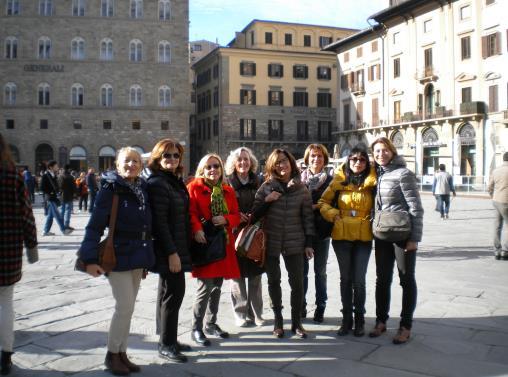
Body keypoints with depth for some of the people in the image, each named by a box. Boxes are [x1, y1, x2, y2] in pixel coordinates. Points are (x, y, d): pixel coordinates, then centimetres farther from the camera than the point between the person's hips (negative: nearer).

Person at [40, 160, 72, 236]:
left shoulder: (54, 175, 13)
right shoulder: (46, 176, -12)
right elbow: (42, 188, -15)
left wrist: (57, 192, 7)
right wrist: (50, 193, -15)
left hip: (54, 197, 9)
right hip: (50, 198, -9)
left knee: (51, 215, 11)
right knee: (57, 215, -7)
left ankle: (46, 231, 17)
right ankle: (64, 230, -6)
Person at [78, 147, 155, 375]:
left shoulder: (142, 189, 7)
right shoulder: (110, 188, -10)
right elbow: (95, 225, -14)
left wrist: (145, 258, 15)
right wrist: (90, 258, -21)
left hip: (138, 256, 6)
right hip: (118, 255, -6)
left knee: (128, 307, 12)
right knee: (125, 306, -6)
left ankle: (122, 353, 24)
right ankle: (112, 354, 12)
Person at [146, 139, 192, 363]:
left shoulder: (176, 181, 13)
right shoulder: (157, 183, -14)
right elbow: (159, 221, -20)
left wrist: (181, 249, 13)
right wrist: (171, 252, -21)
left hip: (178, 247, 9)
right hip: (167, 250, -9)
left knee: (170, 292, 15)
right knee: (173, 293, -4)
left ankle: (169, 340, 26)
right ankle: (166, 345, 9)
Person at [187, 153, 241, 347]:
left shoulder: (228, 191, 12)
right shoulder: (194, 187, -4)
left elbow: (236, 216, 9)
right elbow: (191, 213, -14)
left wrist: (225, 220, -11)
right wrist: (196, 229, -29)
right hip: (204, 243, -6)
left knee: (217, 287, 14)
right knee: (205, 287, -8)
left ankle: (211, 323, 30)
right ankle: (196, 328, 7)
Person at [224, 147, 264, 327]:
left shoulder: (257, 183, 9)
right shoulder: (228, 183, 0)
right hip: (235, 233, -3)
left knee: (255, 275, 7)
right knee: (238, 275, 1)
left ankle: (255, 313, 19)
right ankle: (241, 314, 13)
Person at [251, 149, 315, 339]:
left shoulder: (301, 188, 1)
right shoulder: (266, 186, 0)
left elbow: (307, 216, 3)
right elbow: (255, 214, 1)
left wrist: (308, 243, -1)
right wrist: (267, 201, -16)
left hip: (294, 242, 0)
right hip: (271, 241, 0)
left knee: (297, 281, 3)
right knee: (274, 281, 9)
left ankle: (296, 321, 18)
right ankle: (278, 320, 23)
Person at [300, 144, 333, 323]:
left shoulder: (330, 180, 3)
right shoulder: (299, 179, 2)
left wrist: (316, 206, -13)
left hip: (321, 231, 0)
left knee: (320, 271, 8)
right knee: (302, 271, 6)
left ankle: (320, 308, 18)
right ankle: (301, 306, 18)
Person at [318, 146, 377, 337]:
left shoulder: (372, 183, 0)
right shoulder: (339, 181, 2)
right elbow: (323, 202, 8)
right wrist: (333, 214, -6)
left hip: (363, 237, -1)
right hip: (341, 236, 1)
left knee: (359, 280, 1)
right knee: (345, 278, 10)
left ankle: (359, 319, 17)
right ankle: (346, 319, 21)